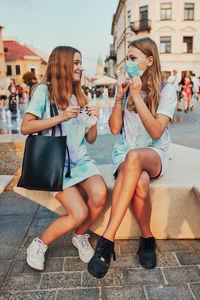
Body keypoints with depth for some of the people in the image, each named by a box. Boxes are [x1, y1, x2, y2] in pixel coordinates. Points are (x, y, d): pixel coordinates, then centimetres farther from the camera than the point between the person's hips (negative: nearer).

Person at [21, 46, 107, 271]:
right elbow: (25, 127, -10)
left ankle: (80, 236, 7)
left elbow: (90, 139, 15)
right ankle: (39, 244, 10)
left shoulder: (79, 97, 15)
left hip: (80, 160, 5)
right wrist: (60, 117, -17)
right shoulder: (44, 91, -2)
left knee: (100, 194, -23)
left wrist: (94, 120, -4)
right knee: (79, 213, -19)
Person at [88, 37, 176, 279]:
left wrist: (137, 97, -18)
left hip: (155, 155, -2)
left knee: (133, 156, -40)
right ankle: (147, 239, -7)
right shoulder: (126, 87, 8)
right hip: (124, 155, 2)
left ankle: (107, 240, -36)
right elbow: (114, 129, 4)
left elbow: (156, 132, -14)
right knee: (140, 185, -35)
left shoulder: (166, 91, -1)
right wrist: (119, 98, -8)